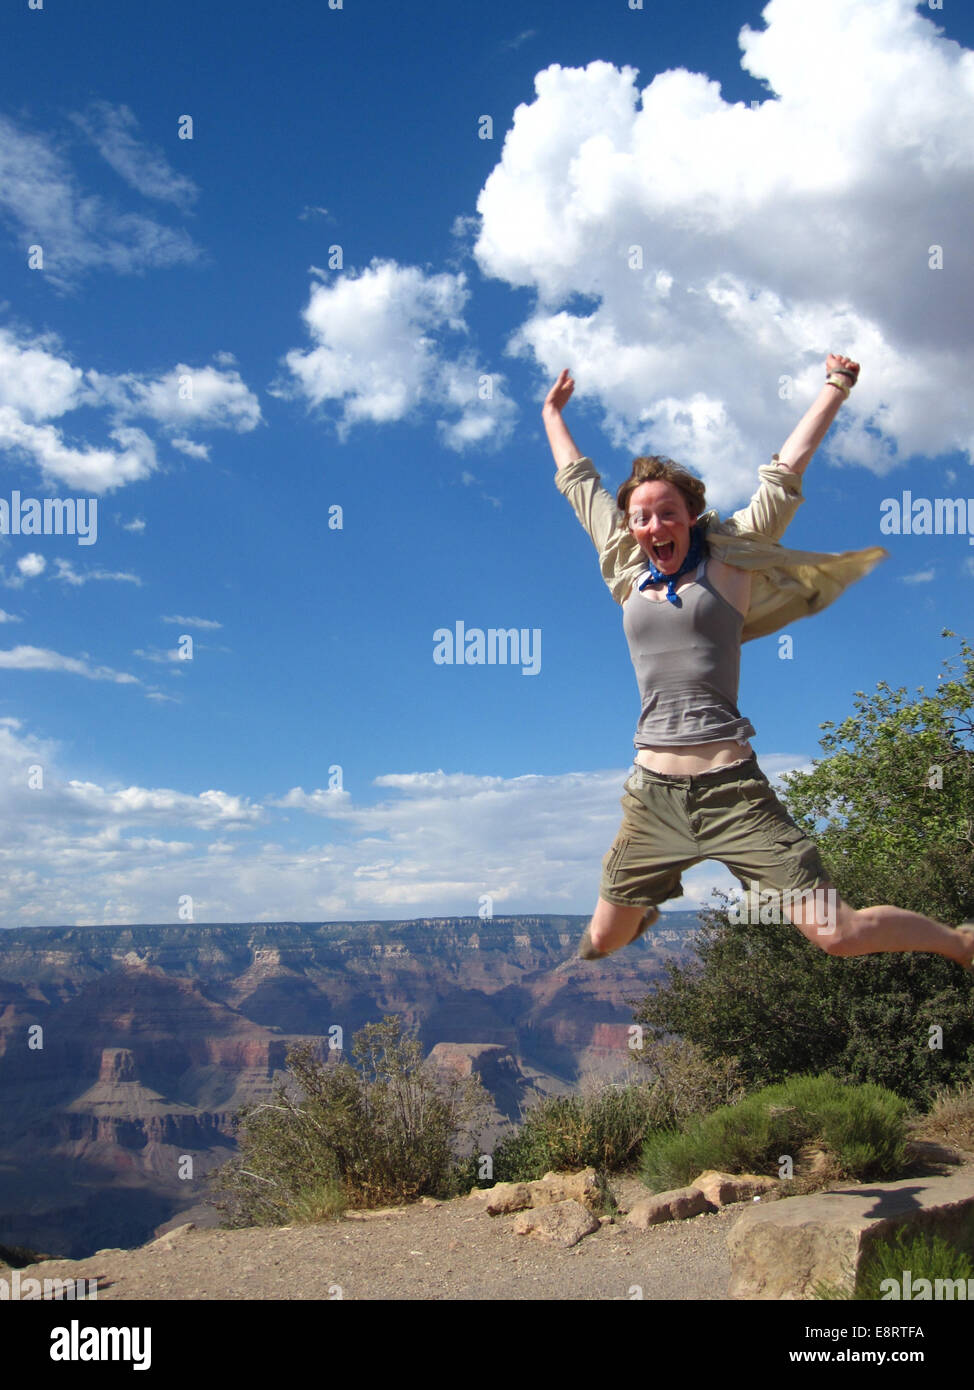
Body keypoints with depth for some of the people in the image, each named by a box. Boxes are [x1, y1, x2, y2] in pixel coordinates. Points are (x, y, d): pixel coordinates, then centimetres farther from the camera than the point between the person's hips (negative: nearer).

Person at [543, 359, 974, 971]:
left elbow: (786, 472, 7)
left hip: (728, 787, -3)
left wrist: (836, 387, 13)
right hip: (651, 792, 4)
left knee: (837, 932, -8)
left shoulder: (728, 564, 2)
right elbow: (577, 478, 23)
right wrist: (553, 411, 35)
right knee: (603, 941, 13)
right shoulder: (630, 572, 10)